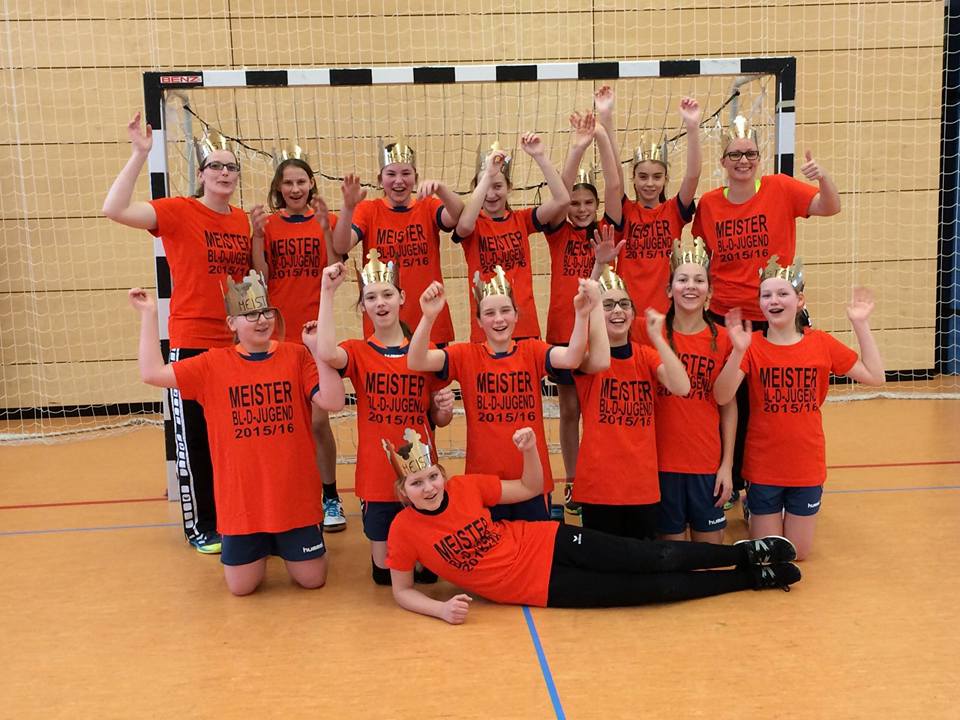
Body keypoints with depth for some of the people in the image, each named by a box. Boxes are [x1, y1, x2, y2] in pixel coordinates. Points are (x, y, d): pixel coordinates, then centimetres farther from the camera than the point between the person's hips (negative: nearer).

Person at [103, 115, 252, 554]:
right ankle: (201, 525, 19)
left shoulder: (242, 220, 8)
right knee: (195, 439, 5)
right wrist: (139, 154, -24)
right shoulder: (179, 212, -7)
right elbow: (114, 209, -23)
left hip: (238, 342, 5)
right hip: (192, 343, -5)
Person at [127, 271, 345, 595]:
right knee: (241, 587, 7)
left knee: (312, 579, 8)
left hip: (295, 495, 0)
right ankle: (261, 548, 39)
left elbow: (333, 402, -13)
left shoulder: (296, 355, -3)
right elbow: (152, 373, -8)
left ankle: (282, 544, 40)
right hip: (241, 497, 1)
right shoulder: (213, 364, -2)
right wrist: (148, 314, -7)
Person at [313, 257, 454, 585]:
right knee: (384, 570, 7)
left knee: (425, 566, 8)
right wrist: (327, 292, -28)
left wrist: (445, 408, -13)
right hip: (378, 478, -1)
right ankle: (384, 547, 39)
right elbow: (327, 354, -31)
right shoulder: (357, 352, -4)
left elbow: (438, 420, 10)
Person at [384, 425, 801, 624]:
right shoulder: (404, 530, -14)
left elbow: (531, 488, 2)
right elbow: (402, 591, -2)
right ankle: (752, 577, 9)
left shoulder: (467, 487, -9)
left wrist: (530, 448, -16)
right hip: (535, 587, -1)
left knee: (657, 559, -8)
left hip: (545, 544, 1)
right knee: (649, 589, -3)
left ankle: (745, 552, 13)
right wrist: (441, 609, -20)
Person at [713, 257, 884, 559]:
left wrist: (861, 324, -9)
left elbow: (875, 376, -4)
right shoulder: (752, 345, -10)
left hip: (807, 467, 2)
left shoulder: (821, 343, -4)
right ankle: (752, 508, 39)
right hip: (763, 468, -2)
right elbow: (722, 397, -22)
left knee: (798, 553, 13)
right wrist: (738, 351, -35)